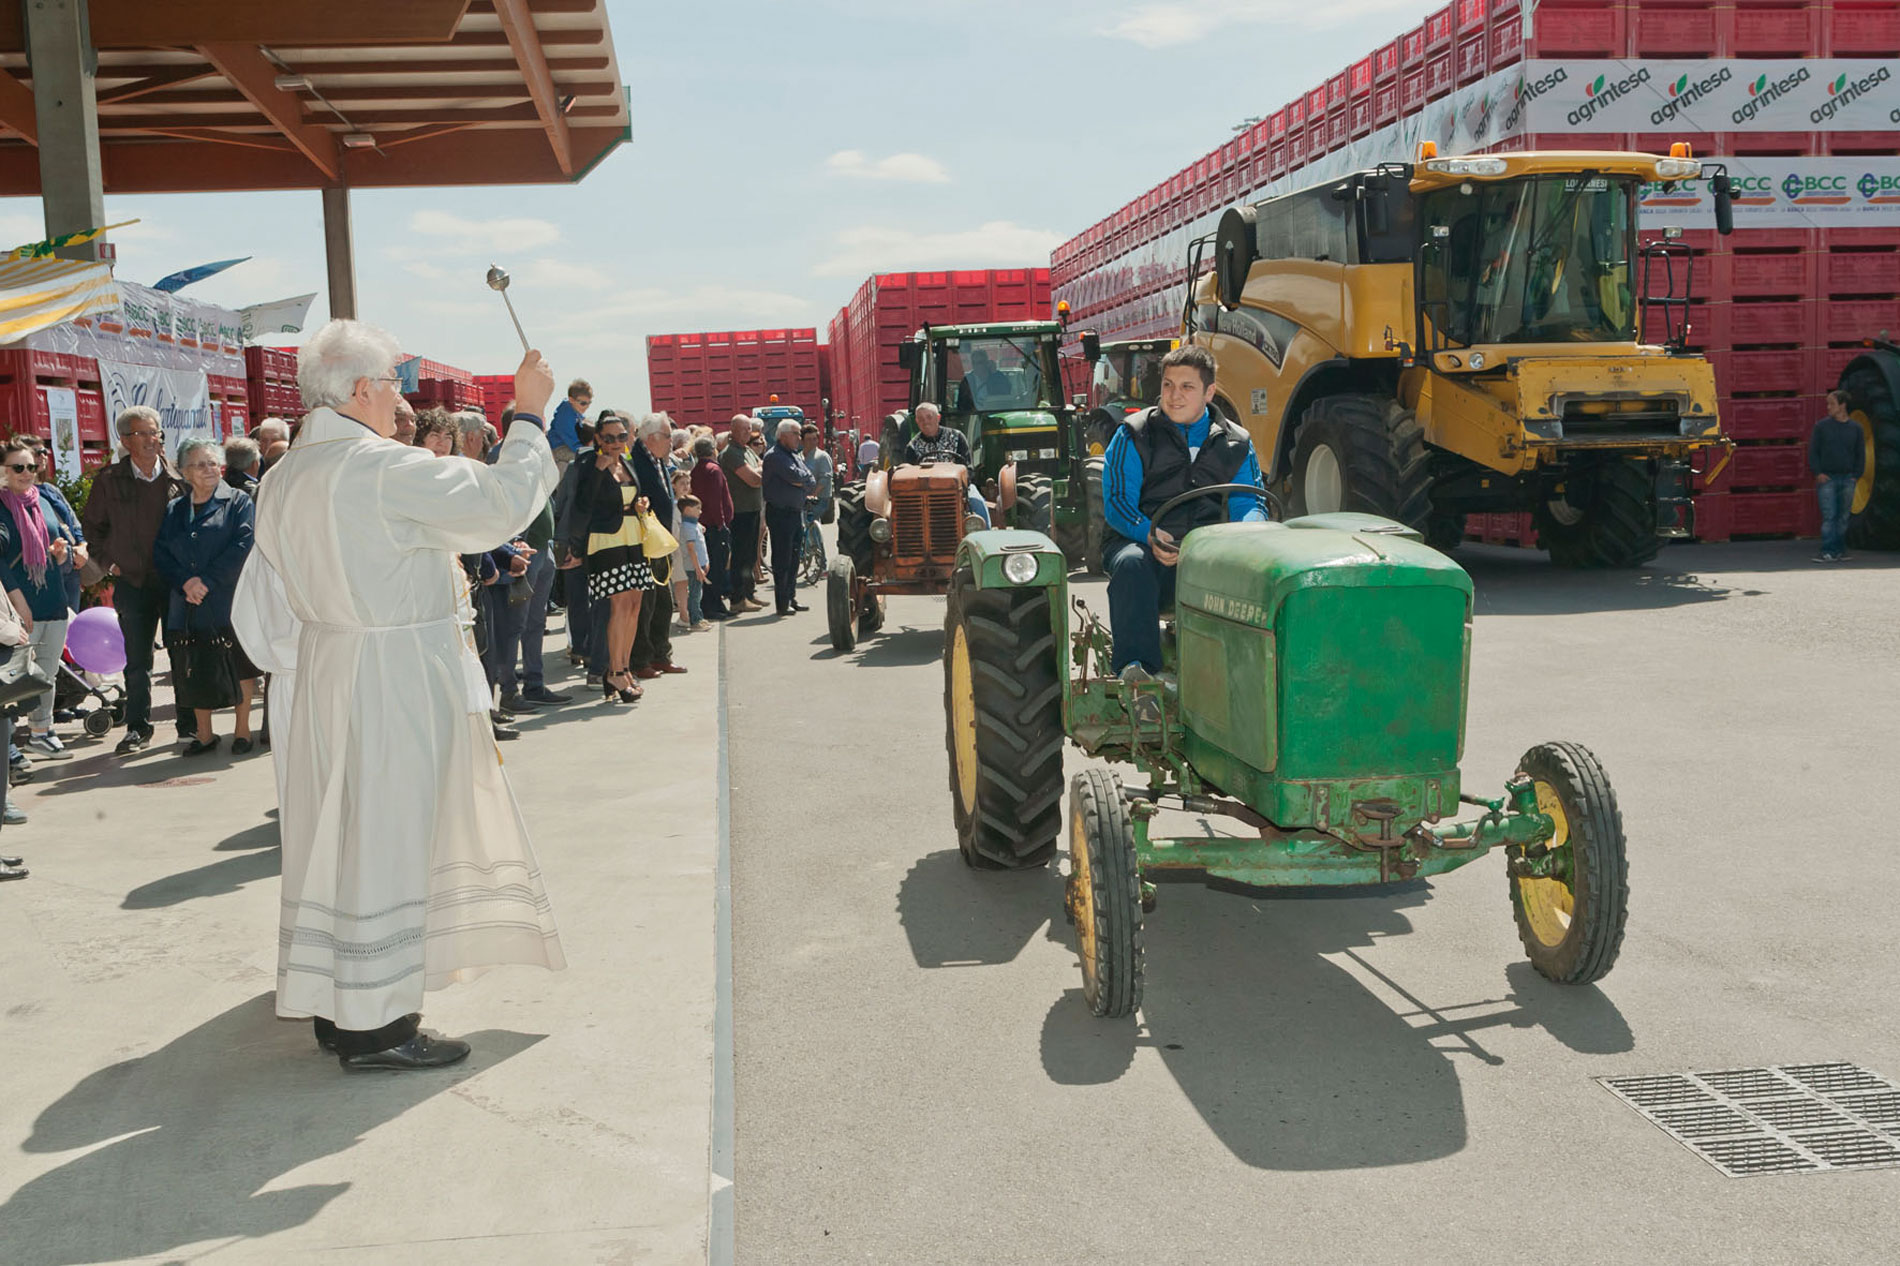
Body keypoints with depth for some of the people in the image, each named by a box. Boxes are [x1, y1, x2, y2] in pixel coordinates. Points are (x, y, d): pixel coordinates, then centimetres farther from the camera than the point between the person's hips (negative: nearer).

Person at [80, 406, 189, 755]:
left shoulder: (178, 477, 1)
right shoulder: (109, 480, 1)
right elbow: (92, 525, 14)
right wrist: (107, 561, 6)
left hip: (175, 578, 0)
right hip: (132, 581, 0)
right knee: (137, 662, 5)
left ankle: (189, 724, 15)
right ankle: (137, 728, 16)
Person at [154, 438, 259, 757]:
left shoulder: (238, 501, 2)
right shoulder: (174, 511, 15)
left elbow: (244, 545, -10)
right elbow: (161, 553, 7)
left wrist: (207, 581, -15)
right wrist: (185, 582, -11)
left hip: (230, 602, -4)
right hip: (188, 606, 4)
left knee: (239, 665, 1)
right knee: (195, 671, 6)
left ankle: (243, 730, 13)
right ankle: (204, 734, 17)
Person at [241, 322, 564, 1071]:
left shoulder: (283, 477, 8)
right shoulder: (385, 469, -19)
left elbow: (270, 584, 15)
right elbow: (503, 503, -19)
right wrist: (528, 414, -9)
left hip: (326, 670, 9)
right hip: (395, 679, -9)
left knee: (338, 830, 14)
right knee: (385, 838, -2)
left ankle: (333, 1007, 25)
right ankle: (374, 1025, 6)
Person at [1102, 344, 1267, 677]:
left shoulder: (1235, 443, 14)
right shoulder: (1134, 435, 5)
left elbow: (1251, 502, 10)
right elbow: (1116, 502, -4)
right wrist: (1150, 536, -24)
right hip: (1138, 541, -1)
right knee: (1132, 563, -37)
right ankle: (1135, 663, -38)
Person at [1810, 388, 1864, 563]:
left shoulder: (1855, 428, 7)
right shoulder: (1822, 426, 3)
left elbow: (1860, 455, 11)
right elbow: (1813, 451, 3)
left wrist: (1856, 475, 2)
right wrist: (1817, 473, -6)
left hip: (1847, 479, 2)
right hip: (1826, 478, -2)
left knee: (1843, 517, 6)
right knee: (1829, 516, -10)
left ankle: (1840, 551, 12)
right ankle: (1827, 552, -12)